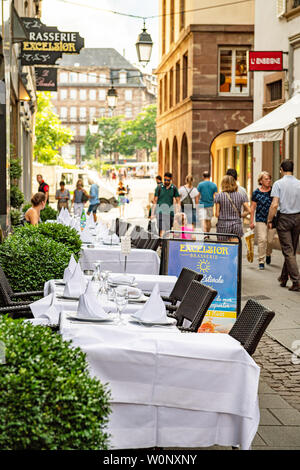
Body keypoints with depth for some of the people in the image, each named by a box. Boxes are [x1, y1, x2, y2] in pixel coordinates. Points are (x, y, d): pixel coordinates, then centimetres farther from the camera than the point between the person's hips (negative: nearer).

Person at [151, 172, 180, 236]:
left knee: (168, 229, 6)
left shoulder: (174, 188, 4)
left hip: (170, 211, 2)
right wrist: (152, 213, -2)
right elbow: (155, 201, 2)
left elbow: (178, 201, 8)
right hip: (160, 210, -2)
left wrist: (177, 213, -1)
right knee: (162, 229, -15)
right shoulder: (159, 187, -1)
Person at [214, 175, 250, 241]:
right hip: (236, 225, 2)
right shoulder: (241, 196, 1)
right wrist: (240, 215, 13)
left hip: (223, 225, -2)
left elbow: (217, 214, -5)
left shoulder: (219, 196, -4)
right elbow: (248, 210, -3)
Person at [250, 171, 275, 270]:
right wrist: (251, 221, 1)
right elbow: (253, 208, 4)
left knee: (270, 240, 6)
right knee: (262, 240, -11)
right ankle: (261, 261, -5)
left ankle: (268, 254, 37)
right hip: (260, 219, -2)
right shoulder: (256, 192, 0)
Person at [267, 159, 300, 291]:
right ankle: (283, 278, 27)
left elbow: (274, 205, -15)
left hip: (284, 218, -4)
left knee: (288, 251, -2)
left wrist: (269, 220, -6)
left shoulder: (278, 184, -8)